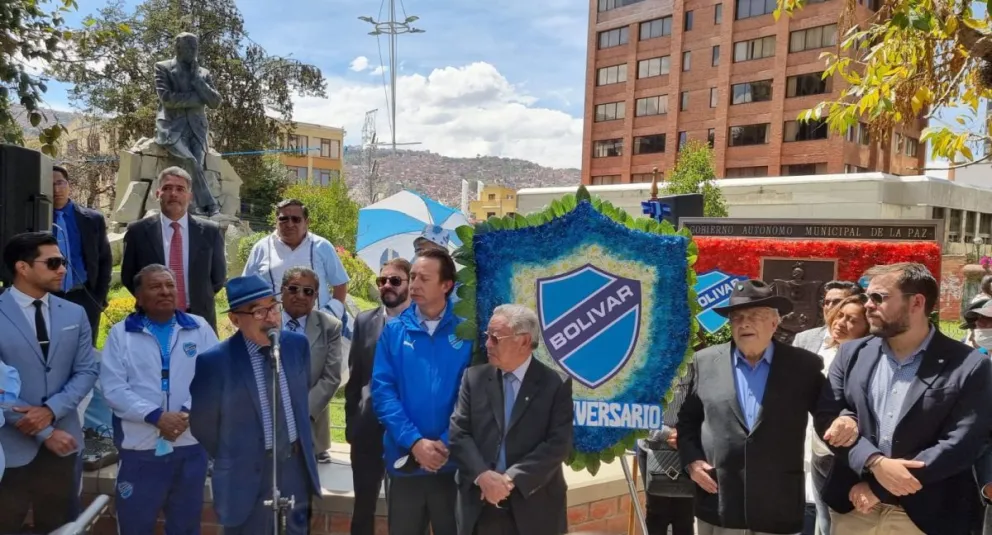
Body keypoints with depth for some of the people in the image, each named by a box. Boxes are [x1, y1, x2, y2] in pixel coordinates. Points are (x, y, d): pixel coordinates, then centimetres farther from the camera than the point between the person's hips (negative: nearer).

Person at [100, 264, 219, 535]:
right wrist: (155, 416, -18)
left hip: (191, 444, 1)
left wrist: (187, 413, -17)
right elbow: (113, 388, -7)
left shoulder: (199, 328, 5)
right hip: (140, 446, -1)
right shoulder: (121, 333, 2)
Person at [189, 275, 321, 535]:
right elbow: (202, 423, -4)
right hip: (248, 474, -4)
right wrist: (232, 458, 6)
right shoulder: (215, 361, -17)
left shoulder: (297, 344, -2)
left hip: (296, 465, 4)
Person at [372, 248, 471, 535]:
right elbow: (382, 390, -5)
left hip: (454, 462, -1)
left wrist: (447, 443, -15)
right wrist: (414, 442, -15)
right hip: (406, 461, 1)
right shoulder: (394, 331, 1)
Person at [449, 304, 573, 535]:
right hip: (480, 504, 2)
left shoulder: (556, 384, -3)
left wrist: (512, 479, -16)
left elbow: (559, 444, -10)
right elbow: (458, 433, 0)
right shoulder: (474, 377, 4)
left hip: (533, 507, -2)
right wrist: (482, 475, -15)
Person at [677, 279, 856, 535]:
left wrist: (847, 421, -15)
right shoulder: (705, 362, 5)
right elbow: (686, 419, 10)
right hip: (718, 506, 1)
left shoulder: (804, 365, 2)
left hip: (779, 509, 0)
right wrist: (691, 460, -3)